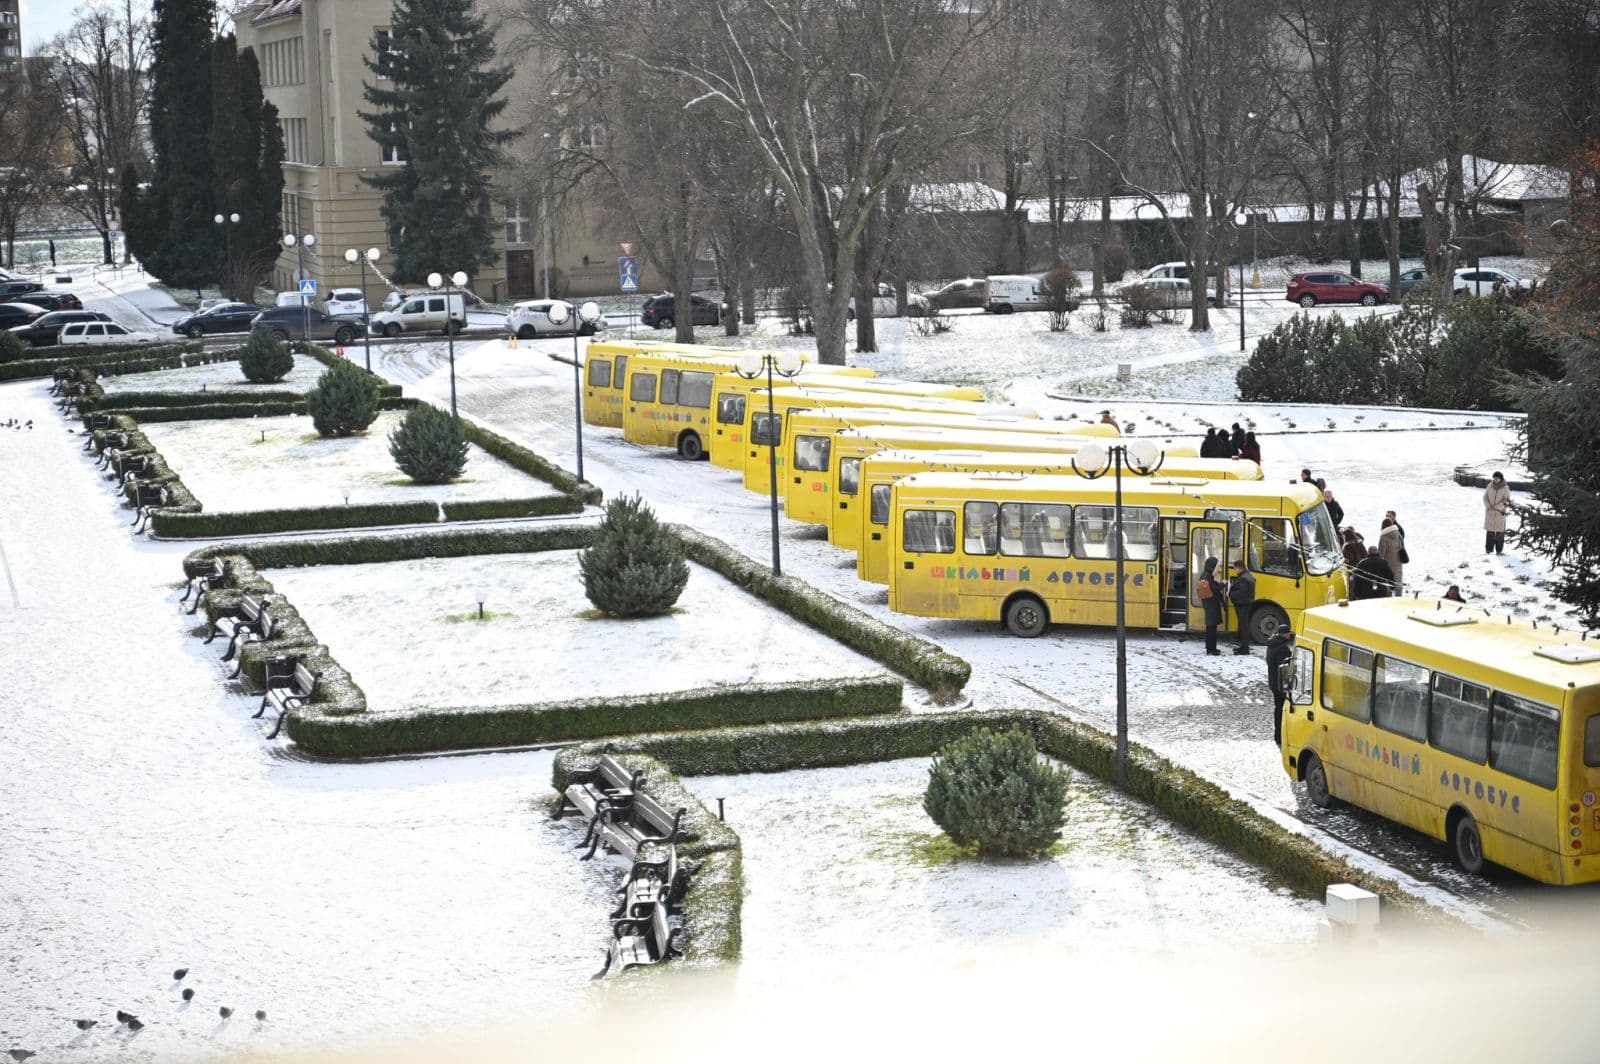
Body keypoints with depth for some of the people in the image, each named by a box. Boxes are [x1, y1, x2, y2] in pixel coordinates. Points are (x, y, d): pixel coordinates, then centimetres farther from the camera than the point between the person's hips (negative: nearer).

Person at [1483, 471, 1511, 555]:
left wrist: (1496, 507, -15)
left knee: (1500, 531, -3)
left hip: (1500, 512, -3)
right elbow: (1485, 497, 7)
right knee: (1490, 530, 3)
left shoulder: (1505, 488, -5)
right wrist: (1488, 506, -10)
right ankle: (1489, 549, 8)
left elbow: (1506, 501, -8)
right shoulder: (1490, 486, 5)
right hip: (1490, 512, 3)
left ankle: (1499, 549, 2)